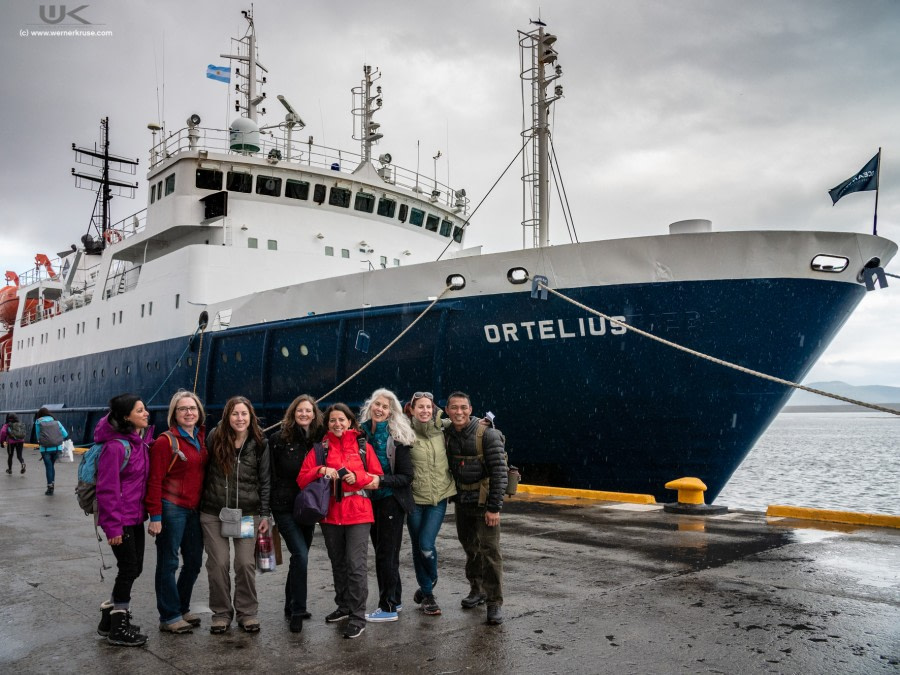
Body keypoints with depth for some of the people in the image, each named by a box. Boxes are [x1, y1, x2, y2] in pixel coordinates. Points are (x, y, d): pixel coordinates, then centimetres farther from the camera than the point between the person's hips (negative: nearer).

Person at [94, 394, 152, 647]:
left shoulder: (140, 441, 8)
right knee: (129, 567, -1)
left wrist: (148, 512, 12)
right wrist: (113, 526, -18)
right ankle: (118, 629, 15)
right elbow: (107, 489, -20)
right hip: (120, 519, -9)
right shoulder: (116, 446, -19)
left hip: (136, 516, 9)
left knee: (134, 568, 14)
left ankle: (110, 620, 31)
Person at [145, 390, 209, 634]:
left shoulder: (202, 438, 10)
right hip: (172, 509, -7)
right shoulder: (166, 441, -10)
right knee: (168, 563, 3)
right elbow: (155, 481, -12)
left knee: (194, 561, 14)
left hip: (194, 509, 7)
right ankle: (169, 617, 13)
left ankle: (182, 609, 31)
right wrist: (155, 516, -15)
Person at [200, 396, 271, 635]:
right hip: (213, 513, 0)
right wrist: (200, 502, 5)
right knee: (218, 563, 2)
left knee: (246, 563, -1)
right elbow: (203, 470, 5)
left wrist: (264, 514, -2)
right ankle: (221, 613, 19)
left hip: (247, 513, 0)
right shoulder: (215, 438, -3)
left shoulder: (259, 443, -2)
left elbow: (265, 480, 1)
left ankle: (247, 613, 16)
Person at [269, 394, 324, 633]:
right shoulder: (279, 439, -5)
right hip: (285, 507, -4)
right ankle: (297, 611, -3)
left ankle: (291, 607, 29)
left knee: (300, 555, 13)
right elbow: (268, 473, -4)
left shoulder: (319, 439, 5)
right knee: (301, 554, -15)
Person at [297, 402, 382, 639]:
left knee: (356, 564, -10)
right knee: (338, 564, 16)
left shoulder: (363, 447, 3)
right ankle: (344, 606, 34)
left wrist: (358, 477, -14)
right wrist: (321, 470, -16)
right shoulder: (320, 448, 7)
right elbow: (302, 479, 1)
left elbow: (378, 478, 3)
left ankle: (358, 616, -2)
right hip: (330, 514, 3)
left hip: (358, 514, -3)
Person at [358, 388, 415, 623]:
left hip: (392, 501, -6)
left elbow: (407, 476, -13)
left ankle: (388, 607, 8)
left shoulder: (397, 438, -13)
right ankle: (393, 599, 28)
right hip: (372, 500, 6)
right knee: (382, 552, 14)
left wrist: (381, 480, -24)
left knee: (386, 553, -2)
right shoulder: (362, 434, 2)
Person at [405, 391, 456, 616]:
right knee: (418, 547, 8)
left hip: (439, 497, 1)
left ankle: (428, 585, 20)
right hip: (415, 499, -1)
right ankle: (427, 594, 27)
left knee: (426, 544, -9)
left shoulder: (442, 431, 1)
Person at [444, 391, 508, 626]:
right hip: (462, 500, 6)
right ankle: (477, 589, 35)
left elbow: (499, 471, -17)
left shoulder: (487, 434, -17)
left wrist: (494, 507, -19)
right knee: (470, 547, 18)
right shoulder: (447, 434, 1)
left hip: (484, 501, -6)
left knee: (489, 550, -7)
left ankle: (495, 602, 2)